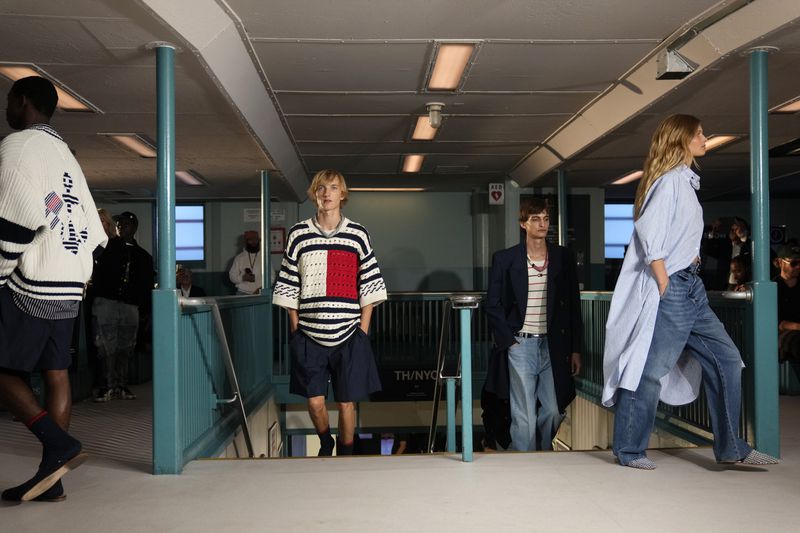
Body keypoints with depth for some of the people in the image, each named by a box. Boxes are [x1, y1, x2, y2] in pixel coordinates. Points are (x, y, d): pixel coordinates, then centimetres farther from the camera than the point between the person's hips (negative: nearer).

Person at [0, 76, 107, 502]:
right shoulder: (65, 154, 20)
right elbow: (93, 229, 17)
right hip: (68, 287, 8)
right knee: (56, 374, 6)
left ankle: (59, 444, -15)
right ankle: (52, 478, 8)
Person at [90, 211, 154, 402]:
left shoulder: (143, 256, 16)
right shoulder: (108, 246, 9)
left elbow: (148, 286, 17)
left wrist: (145, 310, 11)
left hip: (130, 306, 3)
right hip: (105, 302, -2)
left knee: (126, 347, 5)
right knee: (106, 345, -6)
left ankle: (121, 385, 14)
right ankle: (108, 385, -1)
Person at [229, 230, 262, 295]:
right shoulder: (239, 258, 7)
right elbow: (232, 276, 6)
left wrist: (261, 289, -12)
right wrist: (243, 278, -14)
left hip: (260, 294, 0)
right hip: (243, 294, 0)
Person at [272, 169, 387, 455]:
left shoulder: (358, 234, 4)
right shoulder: (298, 234, 5)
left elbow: (369, 287, 5)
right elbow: (288, 289, 7)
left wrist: (363, 331, -1)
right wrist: (295, 330, 2)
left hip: (349, 335, 0)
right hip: (309, 335, 0)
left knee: (346, 402, 4)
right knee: (315, 400, 1)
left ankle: (345, 454, 24)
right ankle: (325, 443, 30)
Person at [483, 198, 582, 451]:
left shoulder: (563, 258, 8)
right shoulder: (505, 259, 1)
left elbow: (574, 305, 9)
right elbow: (492, 304, 3)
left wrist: (575, 349, 5)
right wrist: (508, 341, -6)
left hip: (553, 345, 3)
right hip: (520, 345, -2)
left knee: (553, 413, 4)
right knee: (524, 417, -3)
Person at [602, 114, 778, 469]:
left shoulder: (685, 181, 19)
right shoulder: (670, 180, -11)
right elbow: (649, 234, -21)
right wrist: (664, 284, -19)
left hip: (690, 287, 10)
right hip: (671, 288, -10)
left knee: (726, 359, 8)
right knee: (651, 370, -4)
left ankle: (731, 449, 15)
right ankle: (629, 451, 8)